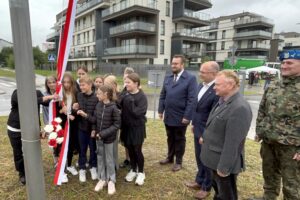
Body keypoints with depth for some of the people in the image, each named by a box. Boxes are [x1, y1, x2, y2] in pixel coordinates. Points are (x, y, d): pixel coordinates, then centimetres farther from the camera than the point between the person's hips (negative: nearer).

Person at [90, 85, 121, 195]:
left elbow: (117, 124, -18)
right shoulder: (98, 105, -2)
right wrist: (94, 130, -9)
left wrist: (104, 133, -20)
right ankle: (102, 179, 33)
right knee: (100, 158, 16)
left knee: (109, 159, 9)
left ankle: (111, 181, 27)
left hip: (109, 137, -5)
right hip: (98, 137, 5)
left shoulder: (113, 108, -19)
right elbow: (95, 119, 7)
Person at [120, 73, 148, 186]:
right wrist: (122, 125, 5)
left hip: (137, 128, -5)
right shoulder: (126, 95, 1)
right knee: (130, 150, 14)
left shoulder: (142, 97, -15)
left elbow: (138, 113, -22)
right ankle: (133, 170, 34)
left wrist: (130, 102, -23)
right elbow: (122, 109, 8)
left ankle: (141, 172, 25)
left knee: (137, 150, 4)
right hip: (127, 127, 5)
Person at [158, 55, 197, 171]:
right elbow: (162, 95, 11)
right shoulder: (167, 78, 8)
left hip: (181, 117, -5)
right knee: (170, 138, 20)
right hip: (168, 116, 5)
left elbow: (191, 99, -15)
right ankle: (170, 157, 38)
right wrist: (161, 110, 4)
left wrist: (187, 116, -18)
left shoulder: (190, 78, -11)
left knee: (179, 140, 12)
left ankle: (178, 162, 29)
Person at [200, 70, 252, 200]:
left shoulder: (240, 108, -27)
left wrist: (224, 167, -22)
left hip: (224, 162, -8)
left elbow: (232, 142, -26)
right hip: (216, 159, 8)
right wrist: (206, 137, 17)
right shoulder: (223, 101, 3)